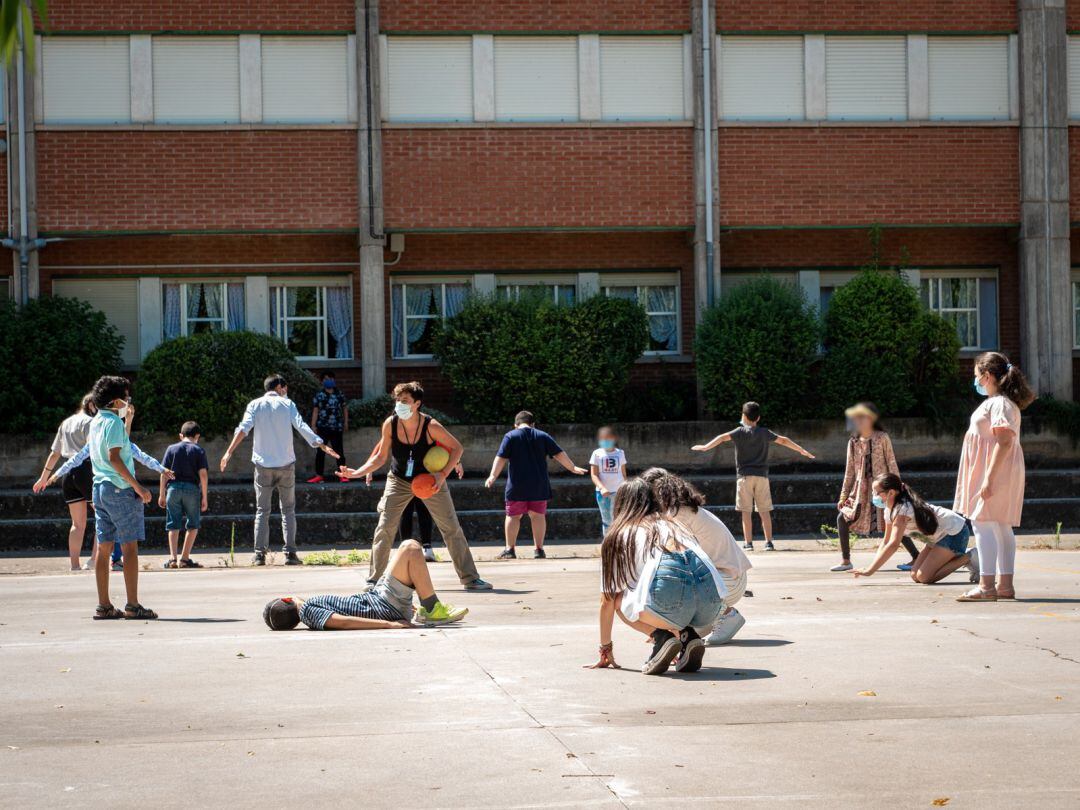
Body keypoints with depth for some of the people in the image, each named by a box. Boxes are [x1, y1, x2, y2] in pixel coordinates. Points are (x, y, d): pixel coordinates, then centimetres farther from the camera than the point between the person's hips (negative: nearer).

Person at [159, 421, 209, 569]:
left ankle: (172, 558, -5)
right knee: (193, 524, 11)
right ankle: (185, 558, 5)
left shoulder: (172, 449, 9)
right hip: (192, 488, -2)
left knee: (173, 524, 6)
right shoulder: (199, 451, 3)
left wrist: (162, 494, 11)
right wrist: (204, 497, 0)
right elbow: (203, 474, -4)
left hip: (173, 487, 2)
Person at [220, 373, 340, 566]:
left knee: (262, 511, 7)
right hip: (286, 464, 0)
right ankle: (290, 553, -1)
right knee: (288, 510, 7)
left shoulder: (255, 405, 4)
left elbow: (244, 428, -10)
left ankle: (260, 554, 0)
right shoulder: (287, 404, 3)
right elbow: (301, 426, -8)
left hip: (263, 465, 0)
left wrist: (229, 451, -15)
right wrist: (321, 445, -9)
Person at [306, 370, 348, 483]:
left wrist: (346, 423, 11)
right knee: (320, 452, -1)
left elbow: (345, 408, 14)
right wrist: (313, 425, -5)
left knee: (339, 452, 4)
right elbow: (315, 411, 1)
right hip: (323, 427, -1)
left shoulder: (340, 394, 6)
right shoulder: (319, 396, 2)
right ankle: (318, 475, 2)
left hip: (337, 428, 1)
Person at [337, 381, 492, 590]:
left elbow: (457, 447, -12)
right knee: (384, 528, -10)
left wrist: (443, 474, -22)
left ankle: (470, 578, 9)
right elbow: (381, 457, -5)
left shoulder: (431, 426, -23)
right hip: (399, 482, 1)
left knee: (452, 529, 0)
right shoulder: (390, 424, -17)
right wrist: (357, 473, -14)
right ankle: (374, 579, -1)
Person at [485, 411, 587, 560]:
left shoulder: (510, 436, 1)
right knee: (538, 515, 7)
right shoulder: (543, 436, 8)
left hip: (516, 486, -2)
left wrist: (493, 476, -10)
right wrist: (573, 468, 14)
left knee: (513, 515, 5)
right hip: (539, 485, 2)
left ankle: (510, 549, 2)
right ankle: (539, 549, 5)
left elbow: (501, 458, -8)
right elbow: (559, 454, 6)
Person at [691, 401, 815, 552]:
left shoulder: (741, 432, 0)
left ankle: (748, 543, -5)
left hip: (744, 475, -3)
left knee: (746, 511, -2)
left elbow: (723, 437, -14)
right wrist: (802, 451, 31)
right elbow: (783, 440, 20)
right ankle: (769, 542, 2)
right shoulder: (765, 433, 10)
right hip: (762, 475, 3)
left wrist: (705, 447, -19)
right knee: (765, 511, 6)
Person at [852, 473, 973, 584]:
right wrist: (871, 567, -5)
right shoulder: (889, 509, 3)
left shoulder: (902, 509, -27)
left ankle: (966, 558, -4)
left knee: (924, 577, -18)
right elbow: (886, 541, 8)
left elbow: (893, 544, -33)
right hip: (939, 537, 10)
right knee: (916, 575, 2)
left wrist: (870, 571, -33)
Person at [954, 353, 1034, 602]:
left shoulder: (1000, 404, -16)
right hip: (988, 474, 11)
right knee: (1000, 527, 12)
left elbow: (1004, 442, -24)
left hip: (995, 472, -11)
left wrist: (989, 478, -27)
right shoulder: (996, 402, 17)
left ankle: (986, 586, -18)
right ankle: (1005, 584, 16)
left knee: (982, 524, -14)